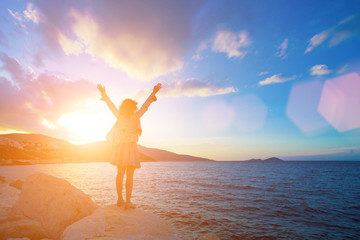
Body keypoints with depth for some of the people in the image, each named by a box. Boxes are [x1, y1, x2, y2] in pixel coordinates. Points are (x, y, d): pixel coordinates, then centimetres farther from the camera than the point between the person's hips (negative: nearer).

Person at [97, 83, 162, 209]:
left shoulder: (119, 116, 2)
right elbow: (145, 105, -3)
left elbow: (111, 105, 13)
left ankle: (120, 200, 19)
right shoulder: (136, 117, -6)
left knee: (120, 174, 10)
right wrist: (154, 93, 2)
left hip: (120, 148, 4)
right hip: (131, 147, -4)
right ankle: (128, 201, 1)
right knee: (130, 175, -1)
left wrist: (104, 93, 25)